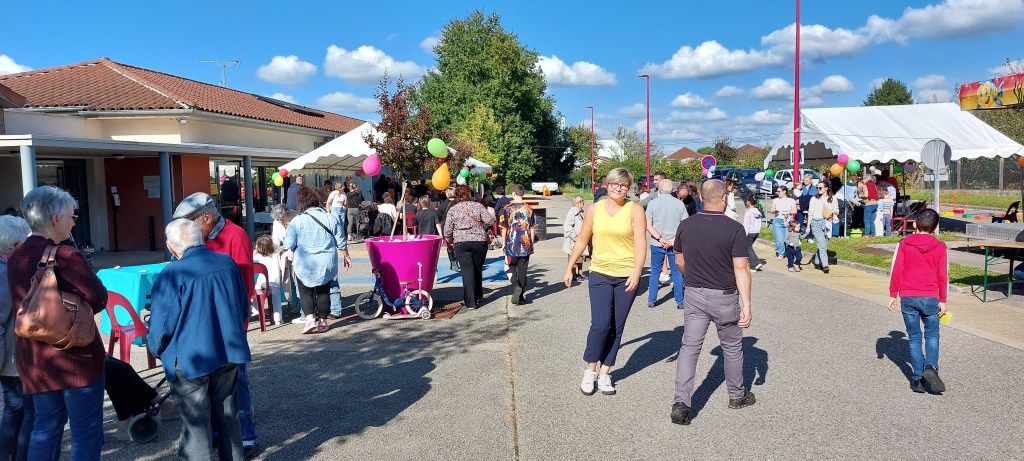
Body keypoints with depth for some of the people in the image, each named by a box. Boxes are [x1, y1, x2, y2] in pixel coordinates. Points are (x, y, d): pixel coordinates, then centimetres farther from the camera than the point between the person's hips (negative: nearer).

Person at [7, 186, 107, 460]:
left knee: (46, 427, 19)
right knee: (86, 430, 3)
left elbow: (23, 304, 15)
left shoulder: (15, 258, 7)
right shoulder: (65, 255, -17)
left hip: (33, 359, 7)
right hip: (75, 357, -7)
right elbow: (99, 298, -14)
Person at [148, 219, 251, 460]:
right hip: (228, 353, 5)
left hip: (191, 360, -5)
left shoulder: (172, 274, -17)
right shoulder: (228, 262, -1)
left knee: (196, 423, 7)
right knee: (228, 415, 19)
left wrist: (156, 349, 9)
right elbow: (244, 309, 10)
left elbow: (160, 325, -12)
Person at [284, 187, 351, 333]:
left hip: (305, 265, -2)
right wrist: (346, 256, 18)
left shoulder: (297, 221, -11)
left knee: (306, 292, 10)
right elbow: (341, 242, 4)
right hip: (327, 264, 2)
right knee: (323, 292, 13)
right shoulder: (331, 218, -2)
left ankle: (310, 319, -6)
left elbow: (289, 245, -8)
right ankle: (323, 322, 18)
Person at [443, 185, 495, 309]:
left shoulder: (452, 209, 2)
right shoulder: (478, 206, 1)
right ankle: (477, 296, 30)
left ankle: (471, 302, -6)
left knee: (467, 271, -2)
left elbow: (447, 230, 1)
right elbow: (490, 220, -7)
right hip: (480, 242, 1)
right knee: (478, 270, 16)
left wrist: (449, 242, 16)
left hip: (461, 243, -1)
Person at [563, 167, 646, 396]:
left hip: (627, 276, 0)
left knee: (617, 327, 7)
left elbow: (640, 244, -9)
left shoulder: (635, 210, -2)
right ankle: (589, 371, 8)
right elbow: (582, 240, 10)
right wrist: (569, 268, 9)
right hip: (600, 274, 0)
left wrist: (636, 273, -19)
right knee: (600, 324, -10)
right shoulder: (595, 208, 5)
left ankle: (604, 374, 19)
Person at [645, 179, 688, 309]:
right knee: (677, 272, 10)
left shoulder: (653, 203, -6)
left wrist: (660, 239, -12)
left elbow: (648, 225, -10)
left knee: (655, 272, 11)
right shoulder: (680, 204, -2)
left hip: (657, 244, 0)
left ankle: (651, 300, 15)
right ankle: (679, 301, 14)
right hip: (675, 245, 1)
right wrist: (674, 239, -9)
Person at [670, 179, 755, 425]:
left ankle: (681, 403, -7)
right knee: (732, 348, 17)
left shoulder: (686, 226, -2)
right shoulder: (734, 229, -14)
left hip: (694, 295, 2)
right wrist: (746, 305, -15)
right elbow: (741, 269, -17)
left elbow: (679, 261, 9)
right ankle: (737, 395, 34)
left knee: (689, 347, 3)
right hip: (725, 297, -2)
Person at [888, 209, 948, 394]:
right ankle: (931, 366, -9)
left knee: (914, 337, 10)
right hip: (930, 298, 0)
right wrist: (943, 301, 10)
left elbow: (896, 271, -2)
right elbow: (943, 276, 2)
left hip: (907, 297, 0)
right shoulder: (940, 247, 1)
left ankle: (917, 378, 7)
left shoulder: (904, 244, 0)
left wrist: (893, 295, 6)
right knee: (932, 335, 15)